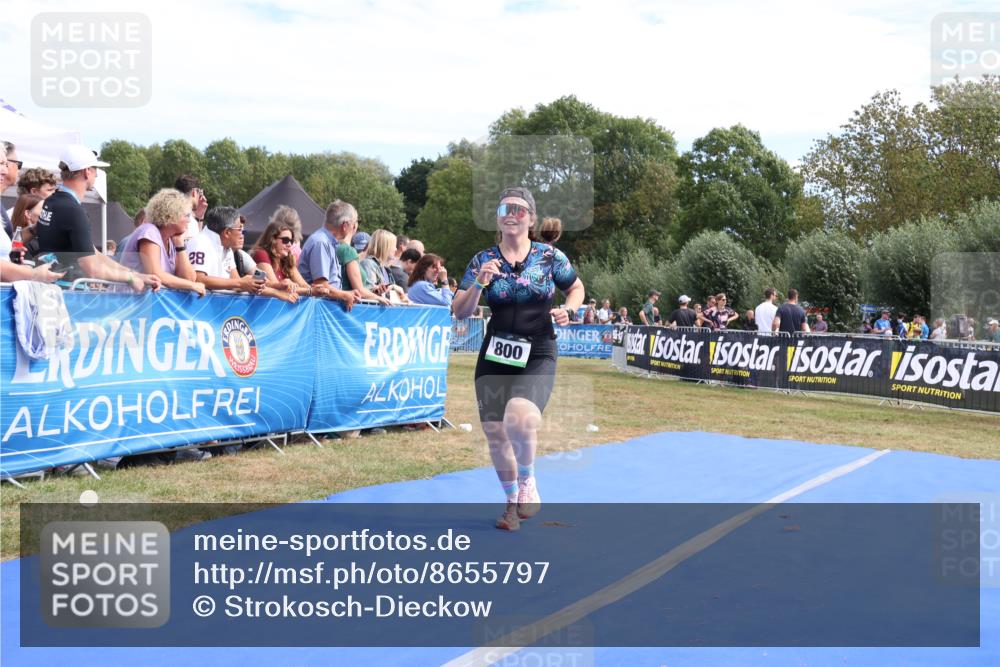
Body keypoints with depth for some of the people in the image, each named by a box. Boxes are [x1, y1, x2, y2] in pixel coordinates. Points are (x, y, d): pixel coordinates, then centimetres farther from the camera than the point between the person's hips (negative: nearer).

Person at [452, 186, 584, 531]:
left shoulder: (550, 256, -1)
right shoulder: (483, 260, 2)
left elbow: (577, 288, 16)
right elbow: (460, 312, 0)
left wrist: (567, 310, -4)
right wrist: (478, 283, -17)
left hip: (537, 356, -3)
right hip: (494, 355, 3)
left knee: (519, 420, -28)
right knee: (494, 433, 6)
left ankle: (527, 481, 3)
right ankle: (512, 503, 30)